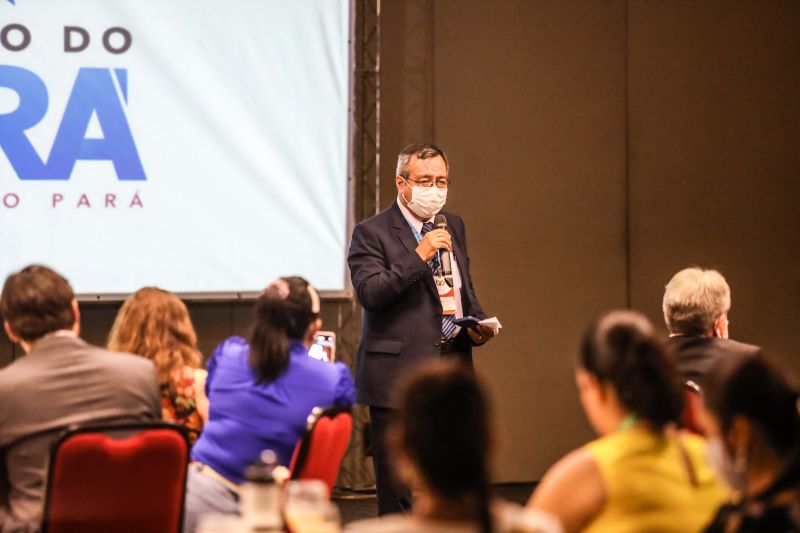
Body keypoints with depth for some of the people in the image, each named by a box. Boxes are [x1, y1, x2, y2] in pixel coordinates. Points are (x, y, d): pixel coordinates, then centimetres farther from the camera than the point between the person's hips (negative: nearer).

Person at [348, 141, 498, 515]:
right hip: (398, 375, -6)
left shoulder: (453, 226, 16)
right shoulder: (371, 233, -4)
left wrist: (477, 324, 6)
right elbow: (370, 294, -17)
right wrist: (418, 256, -22)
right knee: (397, 494, -2)